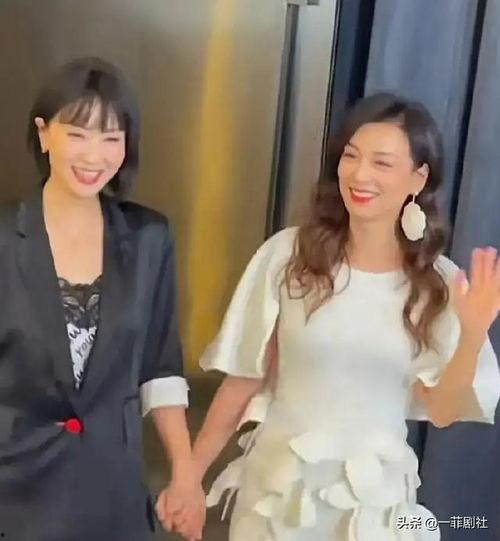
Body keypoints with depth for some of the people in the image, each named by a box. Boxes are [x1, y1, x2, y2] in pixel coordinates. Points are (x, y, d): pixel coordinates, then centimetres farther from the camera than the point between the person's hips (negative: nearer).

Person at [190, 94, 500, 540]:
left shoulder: (439, 282, -7)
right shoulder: (288, 253, -11)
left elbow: (441, 412, -6)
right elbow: (245, 378, -5)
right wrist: (189, 473, -2)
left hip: (375, 497, 1)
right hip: (279, 483, 0)